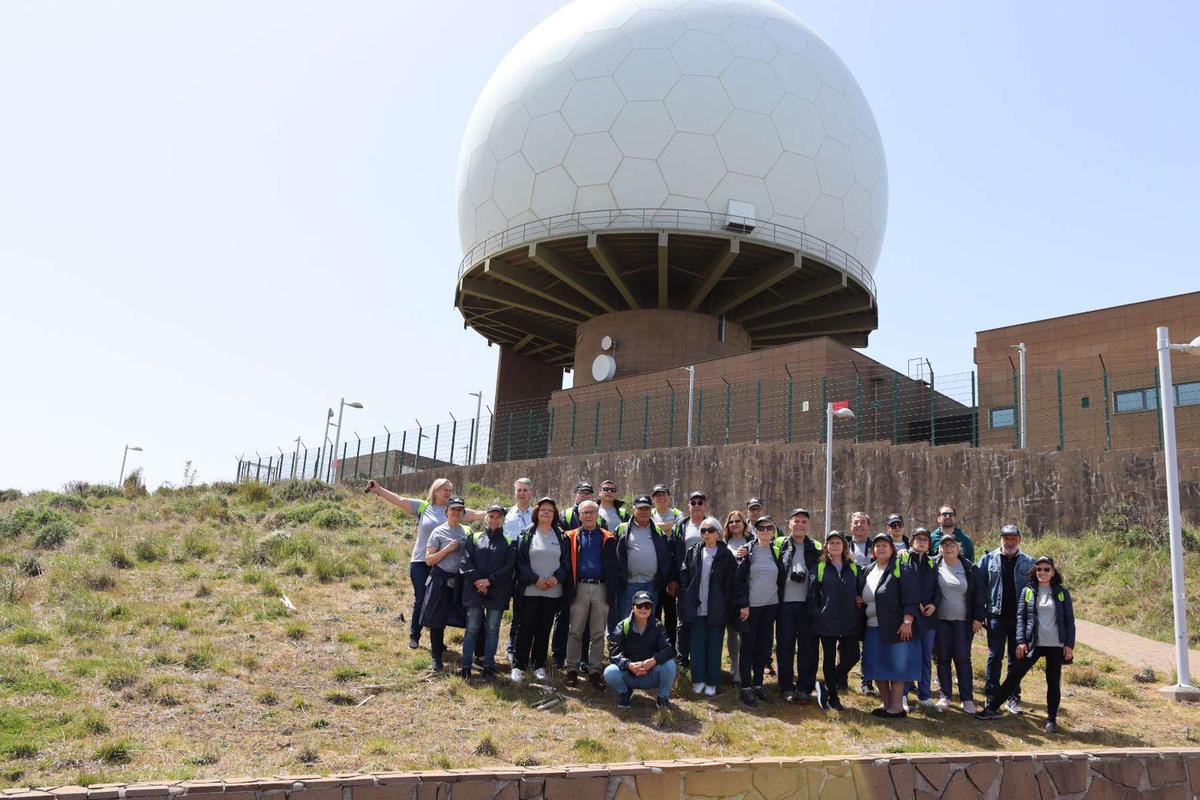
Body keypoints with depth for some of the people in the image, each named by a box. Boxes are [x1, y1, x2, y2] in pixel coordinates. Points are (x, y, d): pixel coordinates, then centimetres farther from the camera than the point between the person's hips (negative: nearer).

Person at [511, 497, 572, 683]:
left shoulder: (561, 536, 8)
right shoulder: (527, 534, 2)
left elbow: (567, 562, 6)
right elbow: (520, 560, -4)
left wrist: (557, 578, -10)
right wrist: (534, 579, -13)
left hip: (553, 590, 2)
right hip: (530, 589, -2)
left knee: (544, 629, 9)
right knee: (526, 628, -2)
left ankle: (539, 665, 18)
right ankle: (518, 666, 3)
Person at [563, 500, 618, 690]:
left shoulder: (607, 539, 5)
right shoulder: (572, 537, 4)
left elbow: (612, 568, 5)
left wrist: (612, 593, -2)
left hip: (601, 589, 1)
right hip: (580, 588, -1)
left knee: (598, 634, 7)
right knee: (576, 632, 5)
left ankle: (594, 671, 15)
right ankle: (572, 670, 13)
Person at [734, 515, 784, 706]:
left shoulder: (777, 551, 7)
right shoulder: (747, 551, -5)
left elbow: (781, 579, 12)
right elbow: (739, 578, -7)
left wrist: (780, 601, 6)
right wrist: (743, 604, -12)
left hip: (771, 605, 4)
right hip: (751, 605, -4)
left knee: (764, 645, 9)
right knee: (748, 645, 0)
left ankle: (758, 684, 20)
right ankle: (746, 688, 4)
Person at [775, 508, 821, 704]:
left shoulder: (816, 548, 10)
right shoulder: (779, 545, 5)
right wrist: (791, 575, -9)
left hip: (808, 604, 1)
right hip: (785, 603, -1)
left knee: (808, 647, 4)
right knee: (785, 646, 4)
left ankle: (805, 688, 13)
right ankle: (787, 688, 14)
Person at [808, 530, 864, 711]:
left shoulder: (854, 568, 7)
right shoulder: (820, 568, 2)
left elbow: (861, 592, 9)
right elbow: (812, 594, 2)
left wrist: (859, 612, -3)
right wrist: (817, 614, -7)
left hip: (850, 622, 2)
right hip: (827, 622, -2)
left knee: (852, 656, -6)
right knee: (829, 660, 6)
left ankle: (828, 687, 12)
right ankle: (833, 696, 19)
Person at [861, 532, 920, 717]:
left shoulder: (901, 569, -6)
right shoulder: (869, 571, 15)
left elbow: (910, 597, -14)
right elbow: (865, 596, 28)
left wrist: (907, 622, -20)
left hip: (895, 627, -7)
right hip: (873, 628, 7)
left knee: (896, 665, -3)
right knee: (877, 667, 9)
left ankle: (897, 707, 5)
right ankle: (886, 704, 21)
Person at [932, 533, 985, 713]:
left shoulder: (970, 569, 1)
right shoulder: (934, 566, 0)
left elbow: (979, 594, 2)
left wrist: (978, 618, -2)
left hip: (962, 622, 0)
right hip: (940, 620, 1)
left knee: (963, 659, 0)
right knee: (943, 659, 7)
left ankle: (967, 698, 8)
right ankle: (945, 696, 16)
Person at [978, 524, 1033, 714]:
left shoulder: (1028, 562, 4)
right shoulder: (989, 559, 1)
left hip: (1020, 617, 1)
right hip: (996, 615, -1)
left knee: (1016, 658, 9)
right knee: (995, 656, 4)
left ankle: (1013, 698, 18)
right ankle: (992, 696, 11)